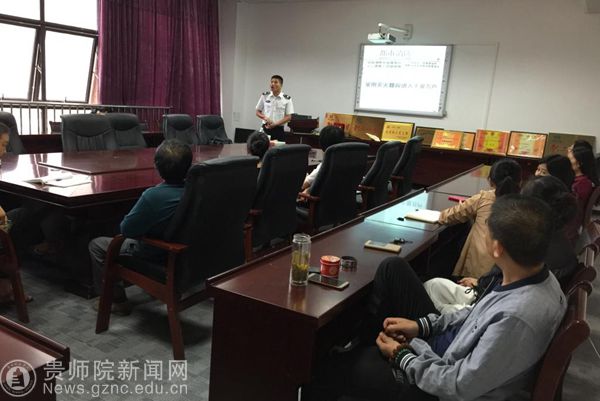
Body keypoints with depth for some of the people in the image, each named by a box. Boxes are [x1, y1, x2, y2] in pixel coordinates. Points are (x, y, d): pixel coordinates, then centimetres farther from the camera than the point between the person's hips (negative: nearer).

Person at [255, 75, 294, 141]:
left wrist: (275, 124, -14)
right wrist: (265, 118, -11)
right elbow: (258, 112, 11)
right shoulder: (264, 96, 5)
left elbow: (288, 117, -2)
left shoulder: (287, 99, 0)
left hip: (278, 129, -1)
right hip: (265, 129, 1)